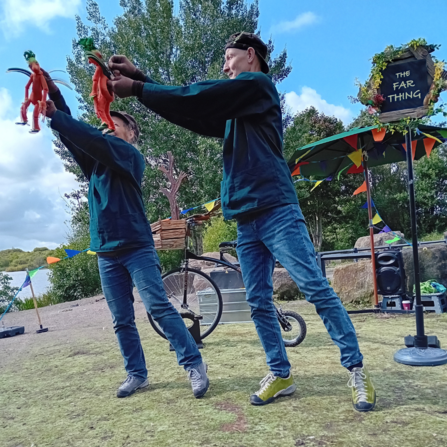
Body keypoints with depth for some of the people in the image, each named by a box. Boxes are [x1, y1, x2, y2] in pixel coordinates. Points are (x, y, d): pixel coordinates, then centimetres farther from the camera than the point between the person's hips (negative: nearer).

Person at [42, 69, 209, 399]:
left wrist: (54, 115, -15)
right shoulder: (95, 164, 19)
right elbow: (76, 138, 8)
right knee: (122, 320, 8)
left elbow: (97, 141, -16)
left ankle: (195, 365, -3)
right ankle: (137, 374, 19)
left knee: (159, 307, -11)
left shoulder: (132, 156, 0)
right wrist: (54, 94, -1)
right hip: (106, 253, 6)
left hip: (137, 247, -6)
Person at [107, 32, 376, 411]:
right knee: (259, 303, 7)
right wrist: (140, 79, 17)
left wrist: (136, 89, 2)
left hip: (276, 210, -8)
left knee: (316, 288, -7)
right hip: (246, 220, 9)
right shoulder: (233, 114, 26)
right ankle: (281, 375, 18)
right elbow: (189, 114, 21)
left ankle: (357, 371, 4)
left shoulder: (257, 84, 2)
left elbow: (194, 98, -5)